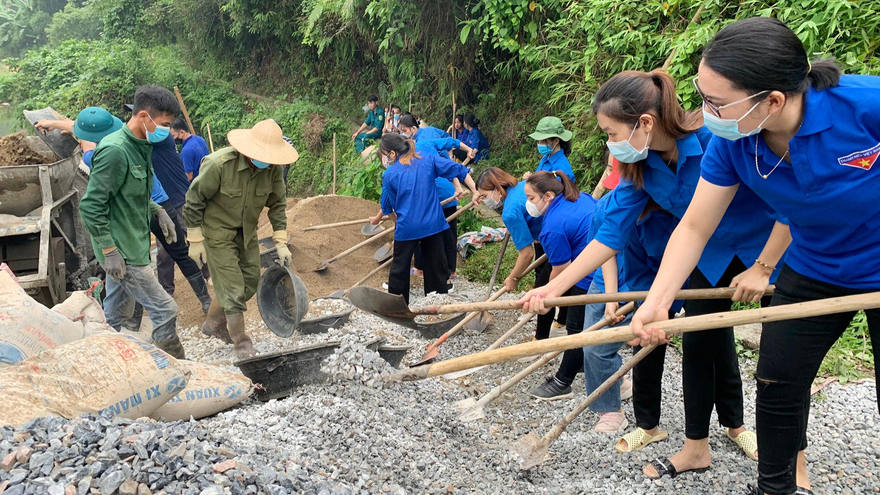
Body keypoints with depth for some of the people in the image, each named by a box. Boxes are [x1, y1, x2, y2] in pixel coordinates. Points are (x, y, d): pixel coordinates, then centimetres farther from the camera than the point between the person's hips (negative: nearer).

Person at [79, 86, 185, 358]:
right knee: (165, 310, -4)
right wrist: (109, 251, -20)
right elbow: (90, 207, -21)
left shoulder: (141, 146, 8)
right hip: (122, 252, -9)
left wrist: (158, 211, 7)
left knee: (112, 317, 18)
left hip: (131, 246, 9)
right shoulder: (114, 151, -21)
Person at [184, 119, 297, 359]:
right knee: (233, 288, -6)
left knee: (250, 281, 13)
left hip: (246, 231, 6)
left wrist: (281, 242, -6)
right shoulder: (219, 164, -28)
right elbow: (194, 200, -18)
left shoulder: (272, 168, -15)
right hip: (218, 231, -6)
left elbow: (277, 204, -2)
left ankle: (214, 324, 35)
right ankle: (242, 343, 10)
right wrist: (196, 241, -14)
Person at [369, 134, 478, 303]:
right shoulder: (428, 158, -3)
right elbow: (457, 170, -7)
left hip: (407, 227, -2)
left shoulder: (389, 175, -6)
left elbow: (387, 205, 8)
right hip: (433, 223, 2)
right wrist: (475, 192, -7)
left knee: (400, 266, 13)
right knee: (436, 262, 15)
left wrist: (377, 219, 28)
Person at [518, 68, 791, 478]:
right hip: (712, 252, 5)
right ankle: (697, 447, 21)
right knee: (700, 340, 4)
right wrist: (554, 287, -17)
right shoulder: (639, 165, -16)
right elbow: (611, 235, -13)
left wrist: (761, 268, -22)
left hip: (775, 244, -5)